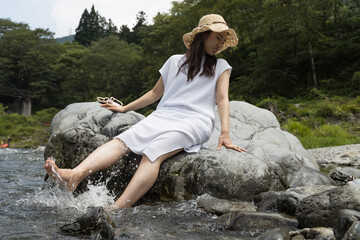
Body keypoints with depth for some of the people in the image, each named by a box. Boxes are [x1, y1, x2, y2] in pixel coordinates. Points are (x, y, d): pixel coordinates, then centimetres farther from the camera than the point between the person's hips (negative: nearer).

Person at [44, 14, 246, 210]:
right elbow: (156, 93, 29)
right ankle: (74, 175, -46)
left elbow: (222, 99, 5)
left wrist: (225, 133, -10)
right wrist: (125, 108, 27)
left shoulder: (220, 66, 17)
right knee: (122, 141, -25)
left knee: (154, 151, -33)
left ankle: (116, 210, -48)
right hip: (164, 115, 4)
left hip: (195, 120, -4)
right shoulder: (175, 61, 24)